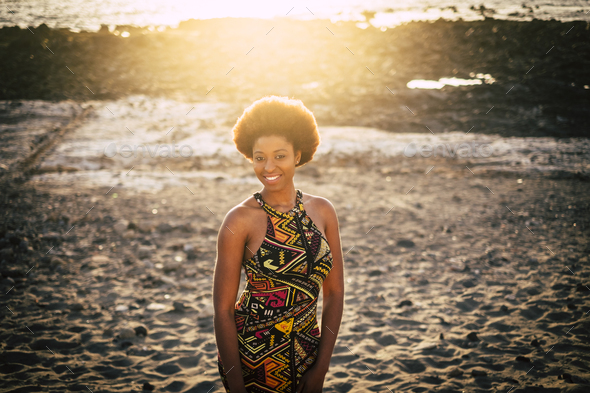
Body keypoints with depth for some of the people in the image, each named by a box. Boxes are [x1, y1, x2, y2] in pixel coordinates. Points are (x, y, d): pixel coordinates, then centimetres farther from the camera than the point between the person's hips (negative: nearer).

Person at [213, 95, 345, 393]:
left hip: (307, 351, 4)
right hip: (252, 353, -4)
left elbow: (334, 293, 2)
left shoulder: (322, 211, -2)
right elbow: (223, 309, -12)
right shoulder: (240, 219, -13)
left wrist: (321, 368, -2)